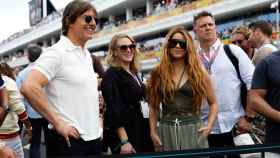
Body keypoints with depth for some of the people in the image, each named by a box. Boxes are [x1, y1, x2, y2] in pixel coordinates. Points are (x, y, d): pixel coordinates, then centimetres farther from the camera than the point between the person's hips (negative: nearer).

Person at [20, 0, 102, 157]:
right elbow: (29, 87, -24)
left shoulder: (87, 54, 12)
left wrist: (96, 123, 14)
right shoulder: (57, 52, -13)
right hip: (69, 140, -8)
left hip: (94, 137, 8)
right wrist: (58, 123, -20)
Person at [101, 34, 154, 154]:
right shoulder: (111, 75, -13)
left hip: (138, 129, 8)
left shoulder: (133, 73, 11)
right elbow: (114, 110, -19)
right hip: (122, 132, -8)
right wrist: (124, 141, -23)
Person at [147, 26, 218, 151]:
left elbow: (213, 103, 8)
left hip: (193, 129, 0)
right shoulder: (158, 74, 4)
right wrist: (153, 132, 0)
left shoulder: (199, 73, 3)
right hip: (166, 130, 1)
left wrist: (209, 125, -6)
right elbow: (153, 107, 8)